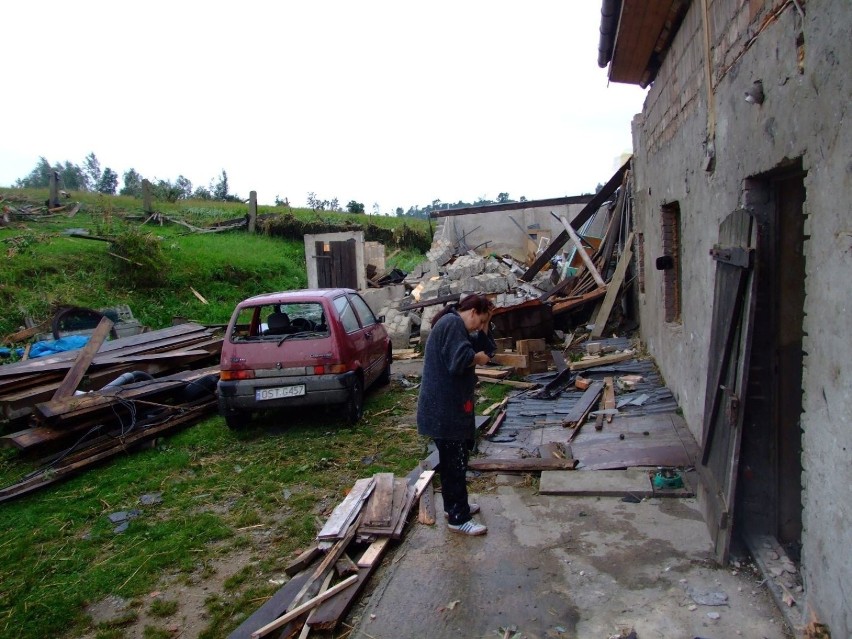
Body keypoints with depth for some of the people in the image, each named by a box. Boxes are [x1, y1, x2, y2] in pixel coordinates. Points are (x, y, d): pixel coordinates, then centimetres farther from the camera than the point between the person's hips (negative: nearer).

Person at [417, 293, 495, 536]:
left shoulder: (454, 324, 19)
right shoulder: (453, 323, -16)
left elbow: (485, 348, 19)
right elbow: (460, 360, -29)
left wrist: (484, 327, 5)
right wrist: (479, 357, -11)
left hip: (449, 405, 11)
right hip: (444, 407, -11)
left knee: (451, 460, 20)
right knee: (455, 462, -3)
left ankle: (453, 505, 34)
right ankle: (458, 519, 6)